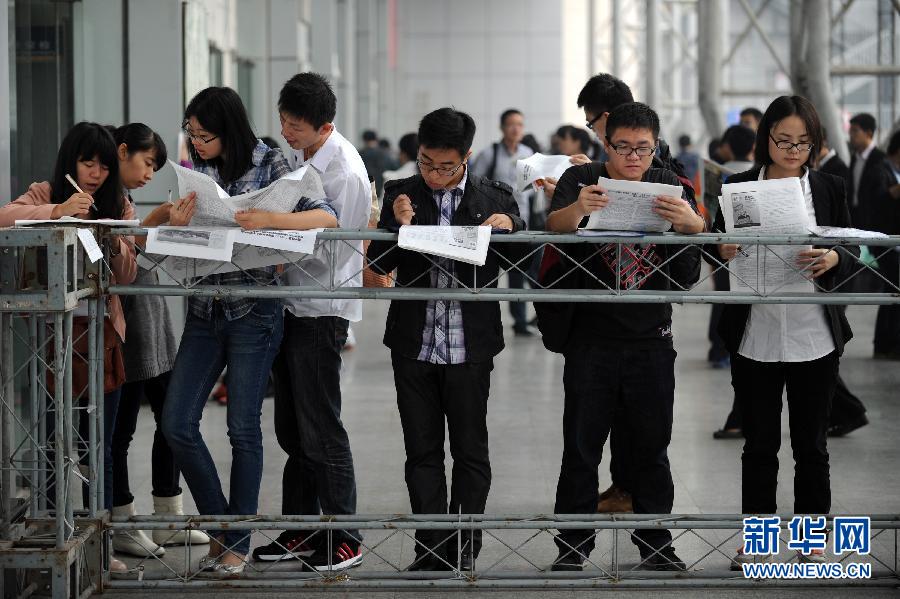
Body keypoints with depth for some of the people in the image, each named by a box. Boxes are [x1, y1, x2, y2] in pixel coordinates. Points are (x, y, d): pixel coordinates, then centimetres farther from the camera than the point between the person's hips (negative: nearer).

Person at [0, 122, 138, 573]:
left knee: (100, 449, 6)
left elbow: (126, 276, 6)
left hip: (103, 333, 3)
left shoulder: (118, 206, 10)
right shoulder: (44, 196, 3)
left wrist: (117, 245, -14)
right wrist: (58, 211, -28)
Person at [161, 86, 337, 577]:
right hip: (205, 310, 5)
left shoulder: (269, 166, -7)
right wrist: (175, 223, -15)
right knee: (176, 424, -1)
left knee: (243, 429, 0)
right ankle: (219, 524, 16)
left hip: (255, 311, -5)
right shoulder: (193, 168, 4)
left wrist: (268, 219, -30)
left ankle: (237, 542, 11)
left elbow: (327, 217, -14)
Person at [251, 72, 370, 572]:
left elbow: (328, 253, -21)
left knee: (321, 431, -4)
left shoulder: (346, 174, -19)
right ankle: (301, 531, 23)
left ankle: (345, 540, 5)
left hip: (322, 309, -9)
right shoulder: (299, 155, 7)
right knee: (292, 429, 14)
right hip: (290, 304, 9)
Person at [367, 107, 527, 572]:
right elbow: (380, 263, 1)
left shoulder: (494, 197, 2)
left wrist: (510, 227, -15)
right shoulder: (400, 194, 4)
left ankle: (463, 549, 15)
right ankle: (431, 550, 12)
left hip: (468, 346, -1)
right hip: (414, 344, 1)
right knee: (422, 452, 6)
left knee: (470, 452, 6)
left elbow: (519, 261, 5)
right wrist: (399, 226, -17)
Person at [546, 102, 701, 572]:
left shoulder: (666, 186, 5)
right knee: (581, 445, 2)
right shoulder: (582, 180, -1)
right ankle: (573, 545, 11)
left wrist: (688, 223, -28)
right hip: (592, 336, -2)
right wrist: (576, 210, -44)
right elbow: (553, 227, -20)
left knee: (651, 445, 8)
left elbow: (688, 276, -5)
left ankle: (655, 543, 19)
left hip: (651, 339, 2)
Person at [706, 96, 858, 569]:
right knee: (759, 445, 8)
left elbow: (854, 255, 2)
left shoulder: (829, 189, 4)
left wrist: (832, 259, -20)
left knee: (811, 445, 8)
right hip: (755, 338, 0)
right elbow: (719, 247, 7)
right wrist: (723, 250, -17)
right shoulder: (738, 187, 3)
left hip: (814, 339, 0)